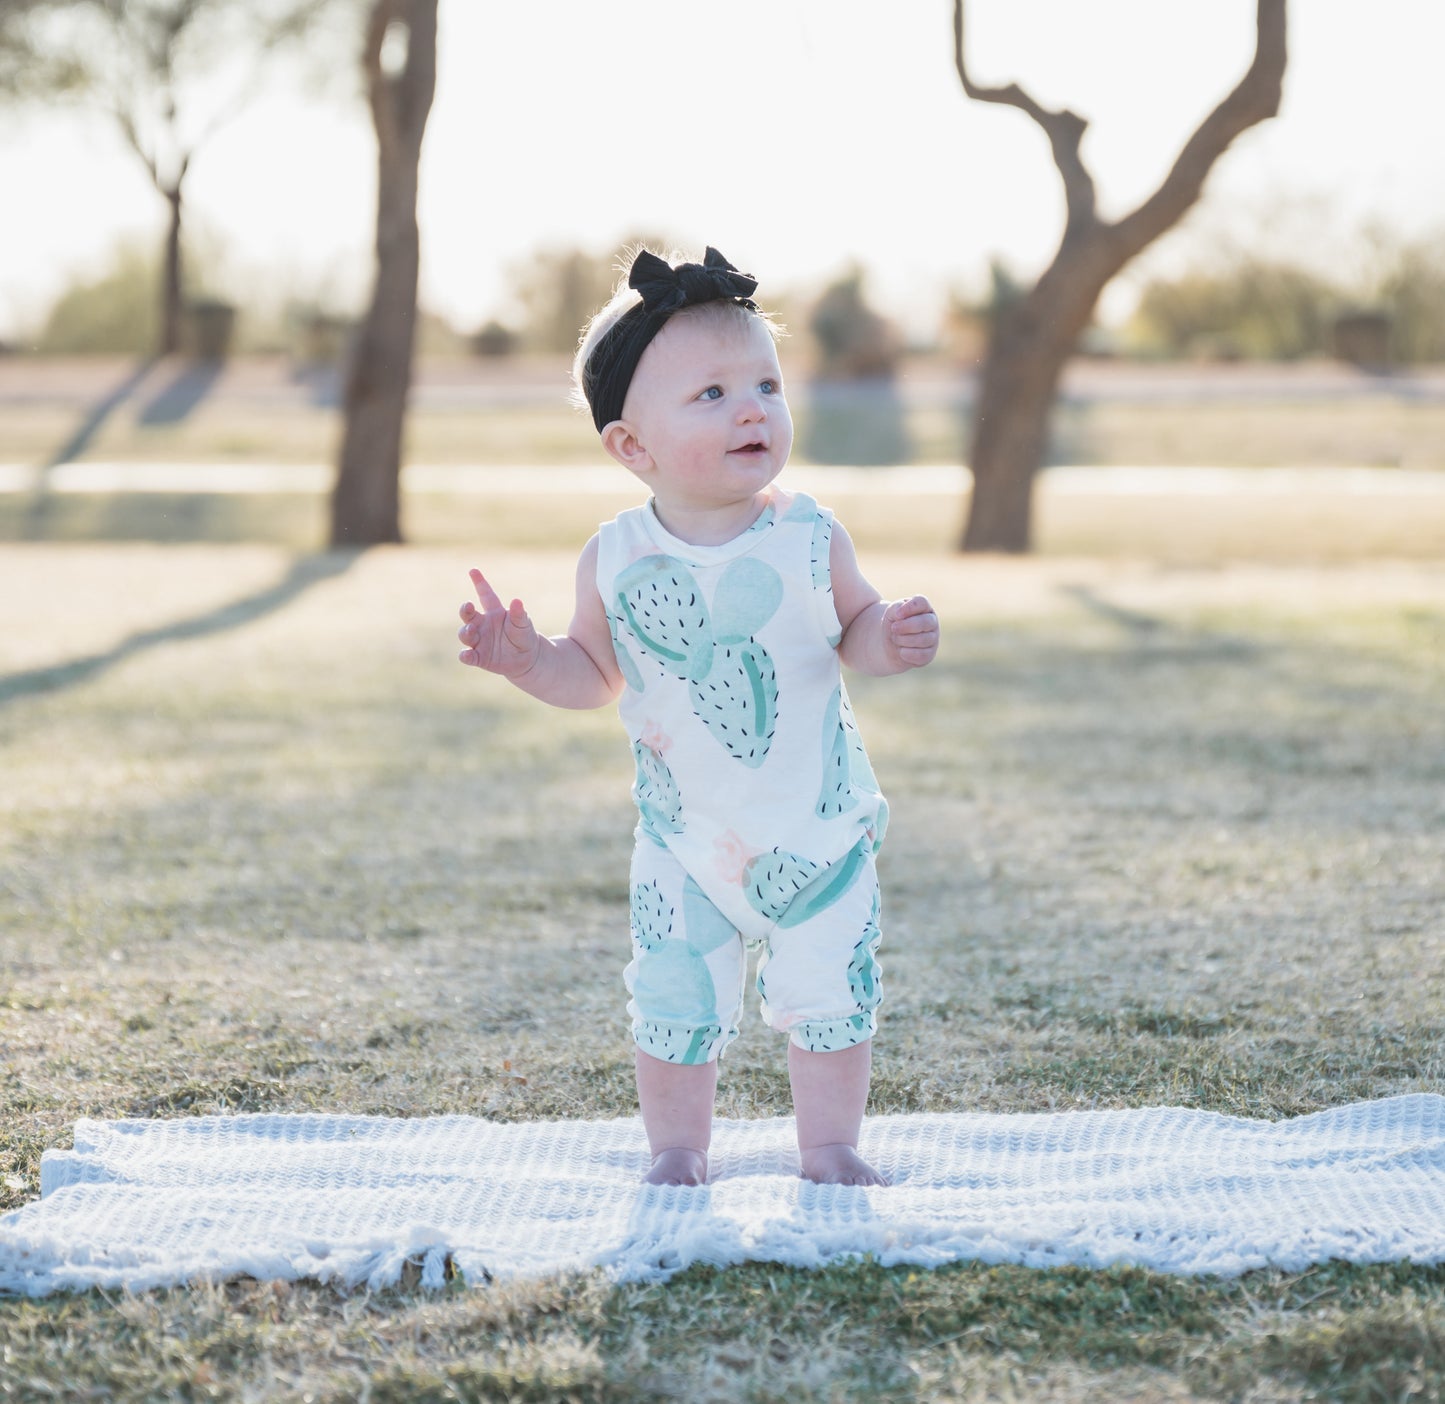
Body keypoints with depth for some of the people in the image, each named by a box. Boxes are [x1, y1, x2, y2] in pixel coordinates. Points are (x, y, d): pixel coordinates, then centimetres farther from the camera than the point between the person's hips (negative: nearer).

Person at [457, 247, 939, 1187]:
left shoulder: (810, 538, -9)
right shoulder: (615, 561, -8)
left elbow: (854, 629, 4)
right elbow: (597, 674, 4)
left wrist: (892, 640, -18)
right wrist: (527, 660, -14)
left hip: (820, 831, 0)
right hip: (686, 843, 0)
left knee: (832, 997, 6)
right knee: (677, 1006, 7)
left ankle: (830, 1147, 24)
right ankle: (678, 1152, 27)